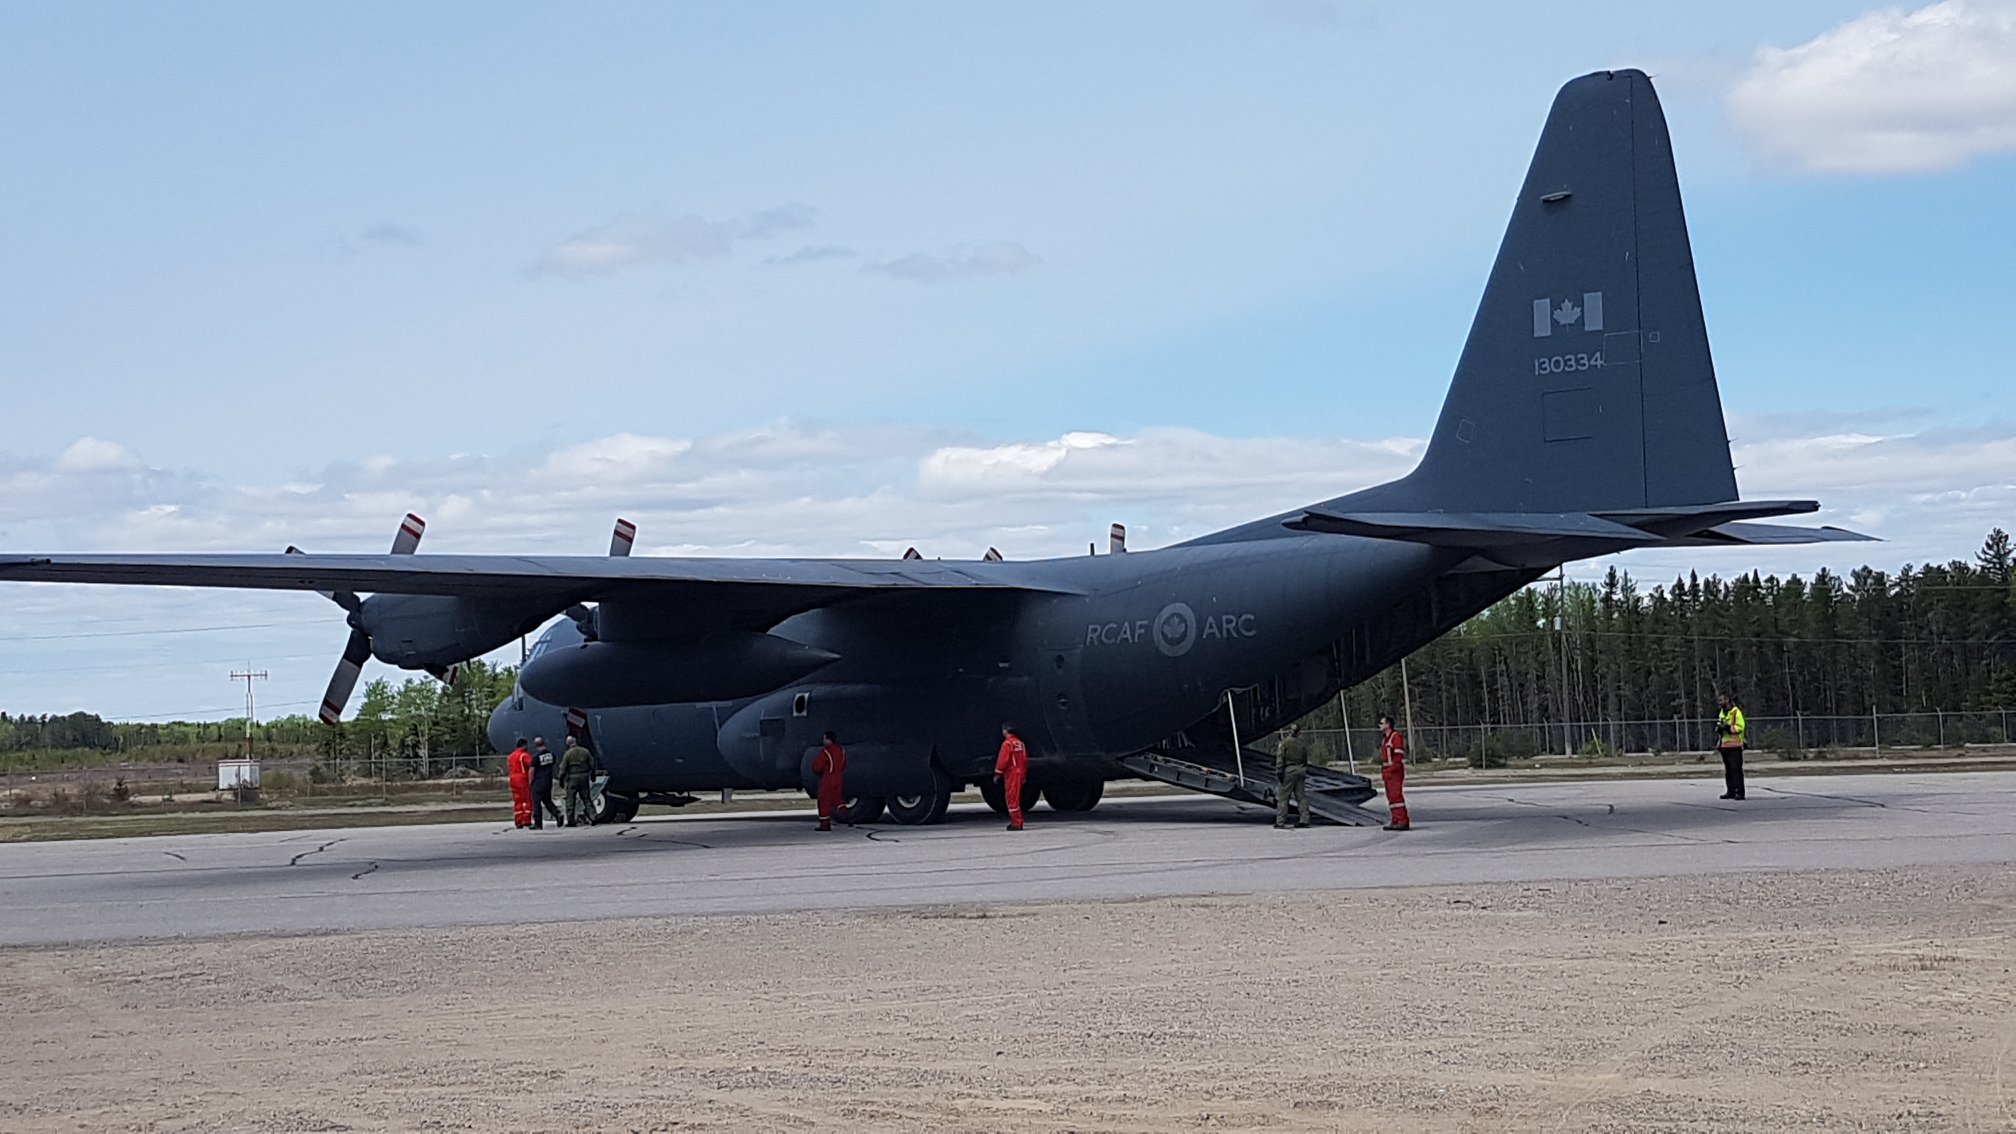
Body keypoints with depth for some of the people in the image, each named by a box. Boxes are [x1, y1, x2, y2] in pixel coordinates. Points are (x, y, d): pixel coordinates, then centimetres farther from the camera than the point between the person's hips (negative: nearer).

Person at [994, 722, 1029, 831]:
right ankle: (1017, 822, 21)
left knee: (1012, 798, -5)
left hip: (1011, 774, -8)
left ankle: (1016, 823, -7)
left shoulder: (1007, 743, -13)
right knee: (1016, 798, 16)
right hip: (1020, 773, 8)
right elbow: (1025, 760, 16)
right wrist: (1024, 775, 21)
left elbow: (1003, 760, -17)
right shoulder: (1020, 743, 13)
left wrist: (997, 774, -10)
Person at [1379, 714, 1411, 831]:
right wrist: (1383, 771, 16)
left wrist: (1391, 769, -24)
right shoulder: (1385, 738, 20)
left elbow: (1398, 756, -19)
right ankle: (1395, 820, 14)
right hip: (1387, 772, 10)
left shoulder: (1396, 737, -11)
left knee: (1396, 795, -14)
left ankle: (1403, 822, -15)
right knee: (1391, 796, 10)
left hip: (1396, 771, -10)